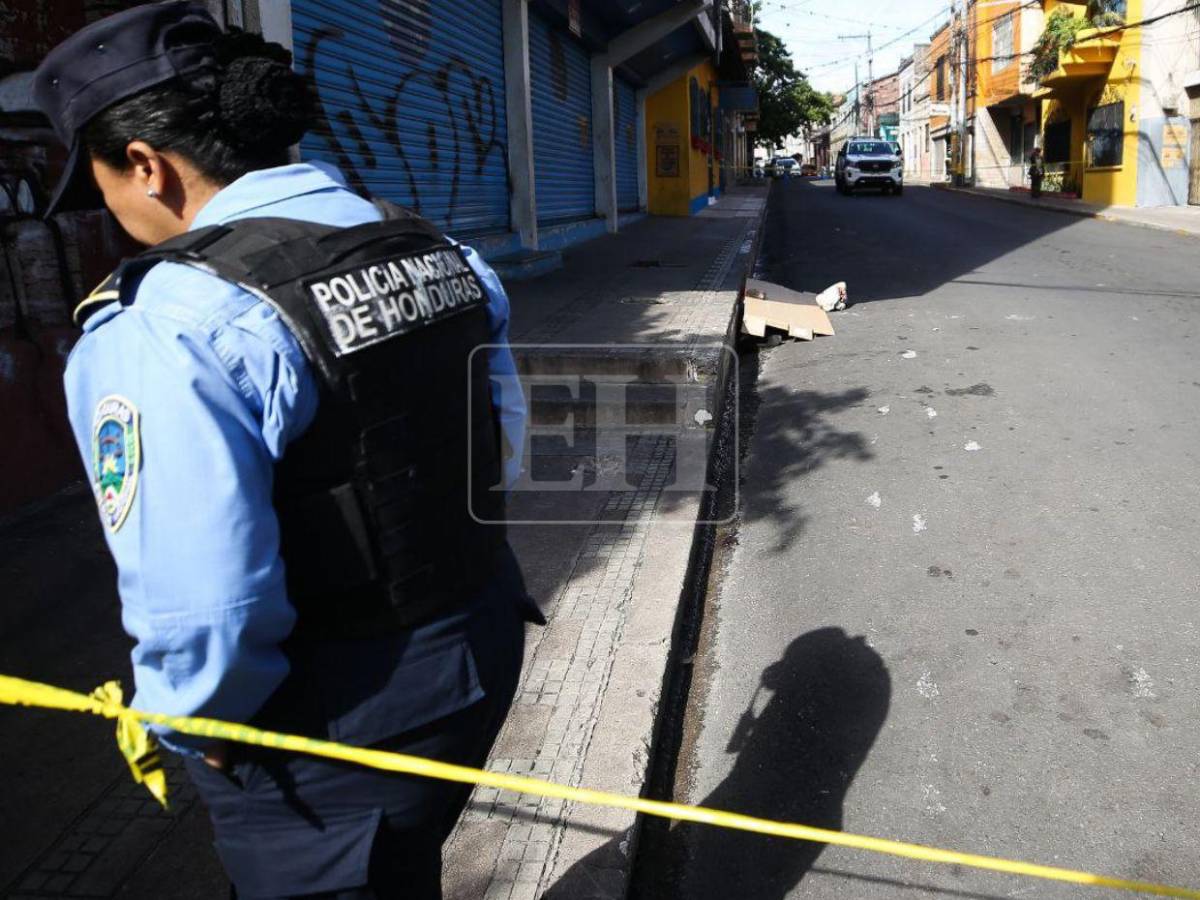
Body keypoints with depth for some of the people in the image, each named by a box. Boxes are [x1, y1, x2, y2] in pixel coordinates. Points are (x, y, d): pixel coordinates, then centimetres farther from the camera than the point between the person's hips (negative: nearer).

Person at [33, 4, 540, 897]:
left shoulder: (165, 330, -25)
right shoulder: (437, 250, -1)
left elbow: (203, 605, -27)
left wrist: (191, 720, -7)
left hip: (333, 718, -6)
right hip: (484, 645, 7)